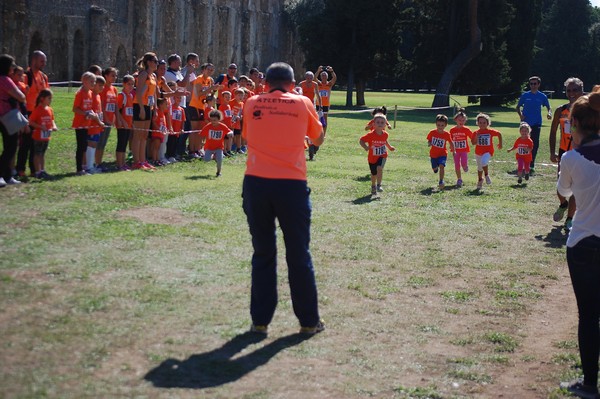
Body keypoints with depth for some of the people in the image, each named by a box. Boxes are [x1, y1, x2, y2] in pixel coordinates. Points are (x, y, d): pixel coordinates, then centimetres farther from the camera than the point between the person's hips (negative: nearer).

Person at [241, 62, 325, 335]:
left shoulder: (252, 104, 8)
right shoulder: (302, 103, 5)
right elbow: (318, 139, 18)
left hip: (256, 183, 1)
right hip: (292, 185, -1)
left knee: (262, 254, 12)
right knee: (299, 256, 8)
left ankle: (260, 320, 13)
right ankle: (309, 321, 16)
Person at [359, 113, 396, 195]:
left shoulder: (385, 134, -6)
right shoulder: (371, 135, -20)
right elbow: (361, 141, -16)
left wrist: (389, 147, 14)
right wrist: (365, 147, -32)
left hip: (382, 156, 1)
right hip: (372, 157, -1)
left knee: (379, 168, -27)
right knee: (374, 174, 12)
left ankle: (379, 185, -14)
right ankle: (373, 187, 39)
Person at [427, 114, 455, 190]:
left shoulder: (446, 134, -12)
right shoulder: (432, 132, -10)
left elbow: (451, 142, 3)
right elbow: (429, 140, 2)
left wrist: (453, 151, 2)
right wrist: (429, 143, -20)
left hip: (442, 154, -2)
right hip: (433, 154, 3)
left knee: (441, 166, -25)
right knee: (434, 168, 16)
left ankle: (441, 182, -19)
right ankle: (436, 167, 55)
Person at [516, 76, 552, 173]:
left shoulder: (542, 96, 4)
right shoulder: (525, 95, 4)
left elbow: (548, 107, 9)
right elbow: (518, 107, 11)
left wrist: (549, 113, -14)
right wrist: (520, 115, -8)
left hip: (536, 123, 0)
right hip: (526, 123, 0)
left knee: (535, 144, -2)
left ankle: (532, 165, 5)